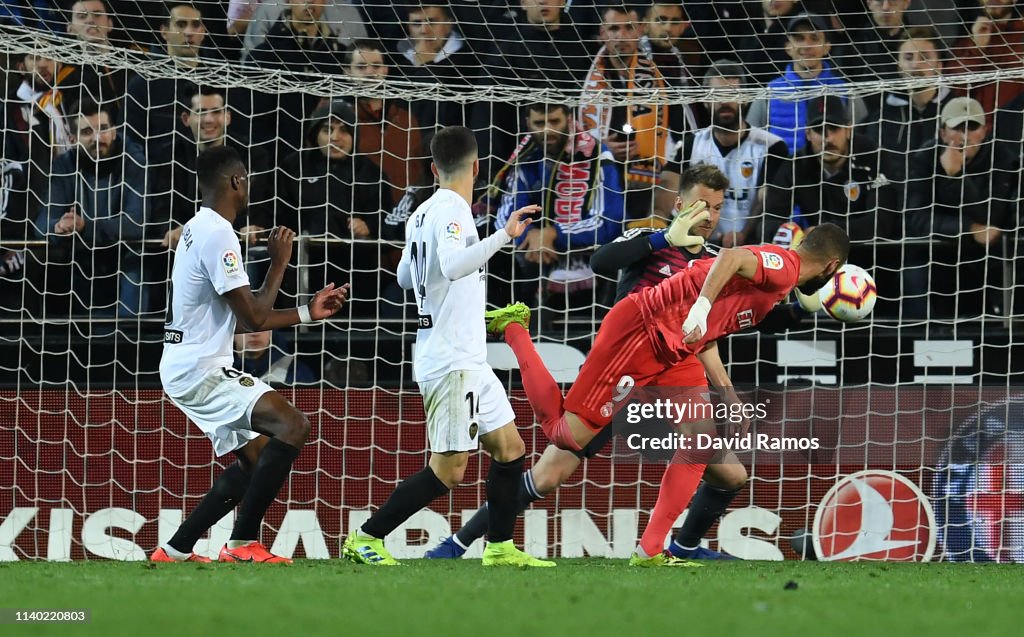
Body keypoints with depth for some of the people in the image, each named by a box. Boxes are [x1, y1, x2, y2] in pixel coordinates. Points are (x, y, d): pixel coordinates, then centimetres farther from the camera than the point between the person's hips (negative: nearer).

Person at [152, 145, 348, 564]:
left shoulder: (198, 230, 17)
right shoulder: (217, 234, -16)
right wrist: (279, 263, -5)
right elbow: (254, 317, -18)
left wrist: (308, 313, 22)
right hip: (201, 369, -11)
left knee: (256, 459, 17)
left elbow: (238, 320, 22)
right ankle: (243, 543, -20)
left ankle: (175, 550, 17)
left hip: (186, 367, 11)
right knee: (293, 426, -20)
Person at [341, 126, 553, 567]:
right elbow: (453, 265, -33)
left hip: (466, 360, 10)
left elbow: (405, 277, 24)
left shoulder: (421, 215, 11)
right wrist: (503, 236, -36)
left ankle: (499, 547, 15)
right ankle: (366, 538, -5)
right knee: (448, 470, -8)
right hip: (452, 361, -10)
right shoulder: (450, 210, -15)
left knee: (511, 449, 12)